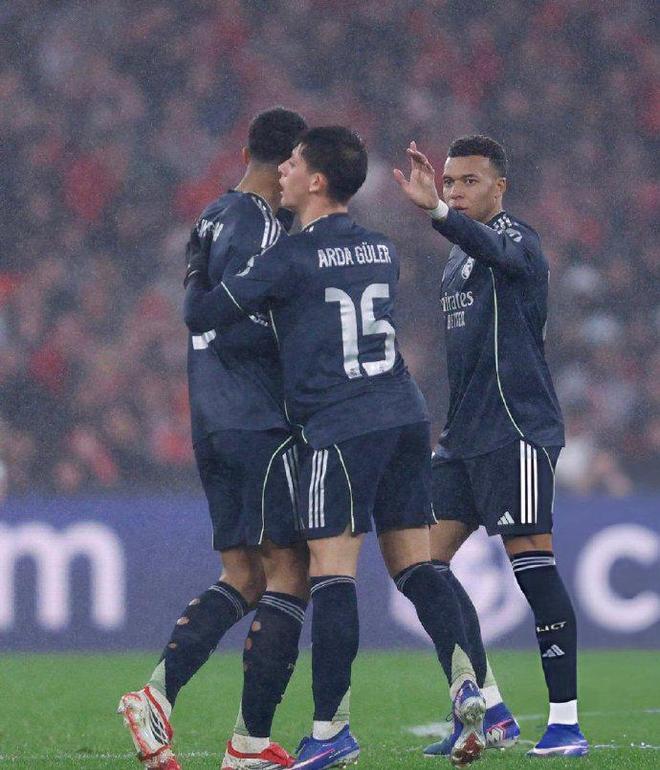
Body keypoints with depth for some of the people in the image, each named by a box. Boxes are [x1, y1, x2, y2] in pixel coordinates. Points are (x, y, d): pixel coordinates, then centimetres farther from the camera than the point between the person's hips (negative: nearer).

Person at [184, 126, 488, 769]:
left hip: (339, 428, -7)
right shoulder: (382, 250, 15)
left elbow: (201, 315, -4)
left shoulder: (290, 258, -7)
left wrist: (195, 275, 17)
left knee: (331, 572, -5)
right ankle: (464, 684, -7)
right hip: (406, 415, 7)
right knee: (413, 565, 9)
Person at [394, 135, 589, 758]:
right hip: (464, 437, 9)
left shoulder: (516, 239, -7)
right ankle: (487, 709, 9)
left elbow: (491, 247, -33)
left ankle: (565, 721, -9)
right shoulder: (459, 259, 21)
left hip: (517, 431, -9)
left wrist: (435, 211, -52)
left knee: (532, 563, -12)